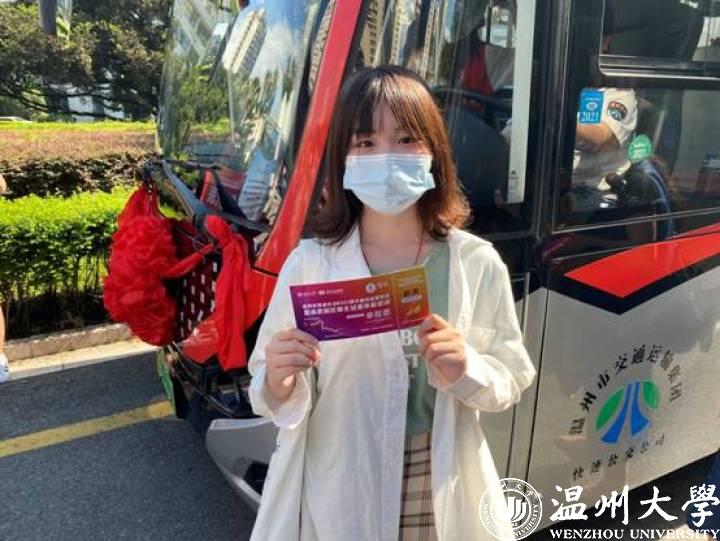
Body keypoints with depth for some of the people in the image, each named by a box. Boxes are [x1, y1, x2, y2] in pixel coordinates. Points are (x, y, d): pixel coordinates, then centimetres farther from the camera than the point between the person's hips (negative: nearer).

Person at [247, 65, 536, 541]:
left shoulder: (477, 264, -9)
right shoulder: (309, 263, -12)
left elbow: (512, 382, -1)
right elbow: (270, 393, -5)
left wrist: (465, 371, -20)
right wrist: (280, 385, -26)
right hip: (338, 497, 0)